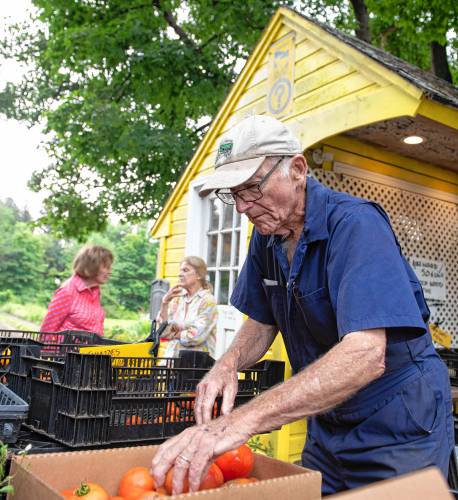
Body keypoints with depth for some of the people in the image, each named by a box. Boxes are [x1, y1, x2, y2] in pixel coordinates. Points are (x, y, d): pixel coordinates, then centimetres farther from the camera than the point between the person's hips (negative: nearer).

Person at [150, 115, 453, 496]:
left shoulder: (355, 224, -25)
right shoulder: (267, 236, -2)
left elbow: (365, 355, -38)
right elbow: (263, 321, 9)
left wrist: (243, 421, -46)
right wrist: (229, 363, -14)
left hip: (398, 431, -6)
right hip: (328, 425, 6)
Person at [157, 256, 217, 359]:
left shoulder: (208, 301, -5)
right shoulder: (178, 299, 11)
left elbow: (196, 337, -13)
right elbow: (163, 332, 4)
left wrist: (173, 334, 2)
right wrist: (165, 302, -4)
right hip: (172, 357, 5)